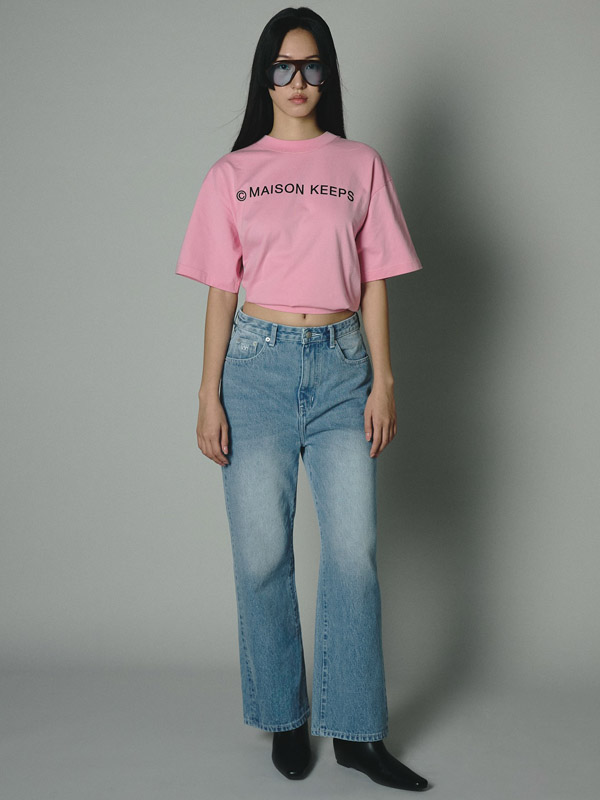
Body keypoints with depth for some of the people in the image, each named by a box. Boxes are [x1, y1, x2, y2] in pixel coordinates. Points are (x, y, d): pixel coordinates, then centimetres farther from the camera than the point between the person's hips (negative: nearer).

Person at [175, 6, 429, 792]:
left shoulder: (361, 165, 9)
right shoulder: (234, 173, 7)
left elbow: (374, 283, 8)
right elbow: (221, 292, 5)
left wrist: (383, 382, 1)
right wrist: (210, 395, -1)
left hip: (342, 363, 1)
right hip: (259, 362, 0)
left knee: (354, 552, -1)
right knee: (263, 554, 3)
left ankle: (358, 732, 12)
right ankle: (285, 720, 20)